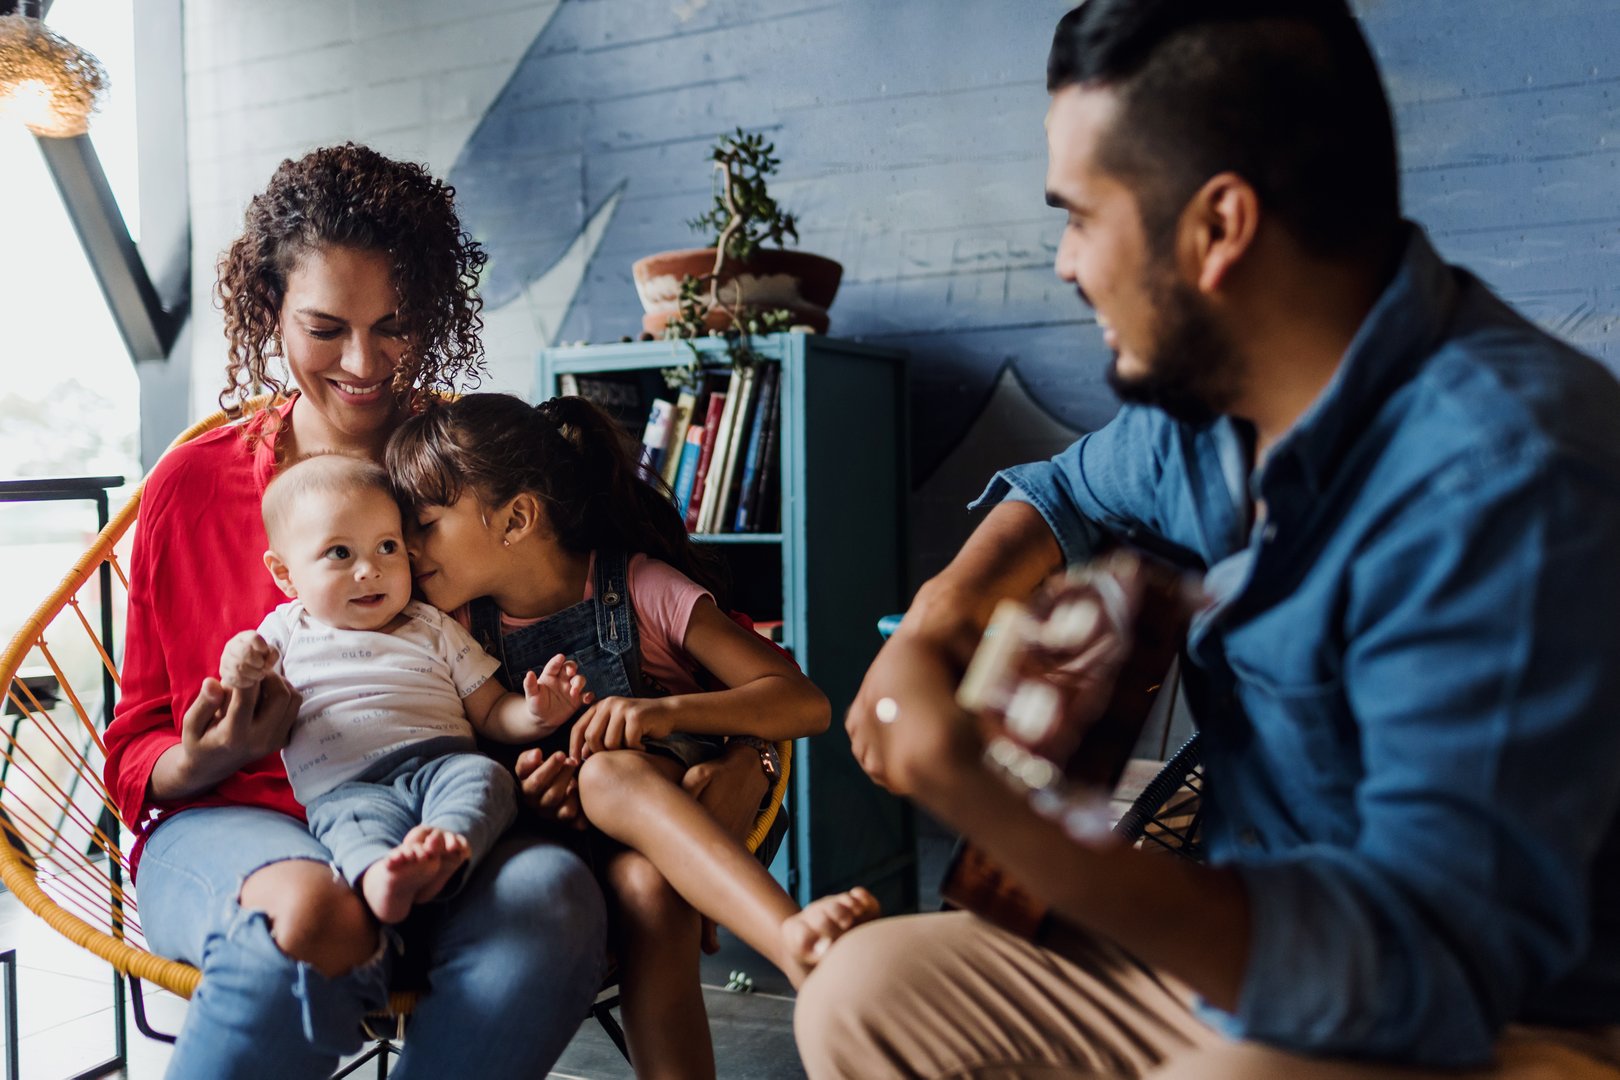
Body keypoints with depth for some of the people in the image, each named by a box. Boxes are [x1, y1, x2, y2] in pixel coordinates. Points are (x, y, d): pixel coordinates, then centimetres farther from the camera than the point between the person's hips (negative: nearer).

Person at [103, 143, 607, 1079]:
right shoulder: (193, 487, 8)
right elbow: (136, 750, 13)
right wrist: (198, 762, -11)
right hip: (234, 826, 0)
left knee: (553, 895, -34)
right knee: (313, 916, -36)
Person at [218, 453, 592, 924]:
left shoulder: (435, 630, 23)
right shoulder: (286, 633, 20)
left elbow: (492, 713, 22)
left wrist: (536, 714, -2)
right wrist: (239, 680, -7)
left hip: (444, 763, 2)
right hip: (345, 785, -2)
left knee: (486, 776, -31)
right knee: (354, 819, -36)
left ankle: (447, 846, -56)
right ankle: (377, 876, -64)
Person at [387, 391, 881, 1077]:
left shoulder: (639, 588, -8)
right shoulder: (466, 625, 5)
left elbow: (805, 703, -13)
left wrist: (668, 710, -29)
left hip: (674, 795, -2)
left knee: (609, 769, -38)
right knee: (644, 883, -35)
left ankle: (793, 933, -52)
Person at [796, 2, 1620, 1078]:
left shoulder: (1500, 476, -27)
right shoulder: (1210, 405, -2)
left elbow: (1439, 958, -31)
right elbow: (1067, 492, 19)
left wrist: (998, 821, -42)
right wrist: (932, 624, -2)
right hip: (1256, 956, 8)